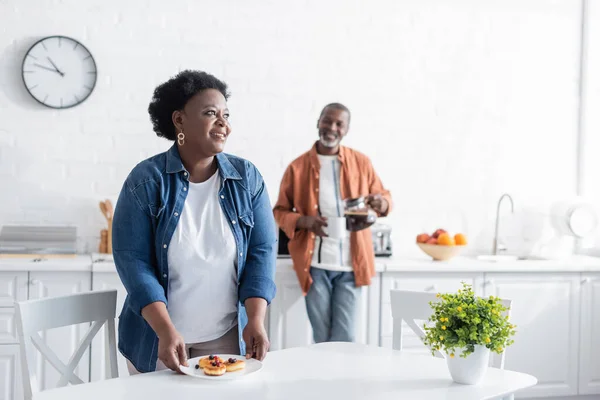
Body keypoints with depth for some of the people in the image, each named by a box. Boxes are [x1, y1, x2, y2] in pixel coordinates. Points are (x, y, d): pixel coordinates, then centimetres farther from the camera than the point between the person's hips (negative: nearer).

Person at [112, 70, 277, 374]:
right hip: (158, 338, -2)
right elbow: (132, 260, -13)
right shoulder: (146, 180, -10)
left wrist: (256, 320, -15)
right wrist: (166, 330, -22)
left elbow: (262, 250, -4)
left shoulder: (247, 177, -3)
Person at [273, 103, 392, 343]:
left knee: (344, 337, 2)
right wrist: (305, 221, -15)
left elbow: (384, 197, 12)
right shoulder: (298, 167, 2)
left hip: (351, 263, 1)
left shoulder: (361, 162, 5)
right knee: (322, 337, 6)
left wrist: (380, 203, -13)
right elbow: (280, 211, 6)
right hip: (315, 264, -1)